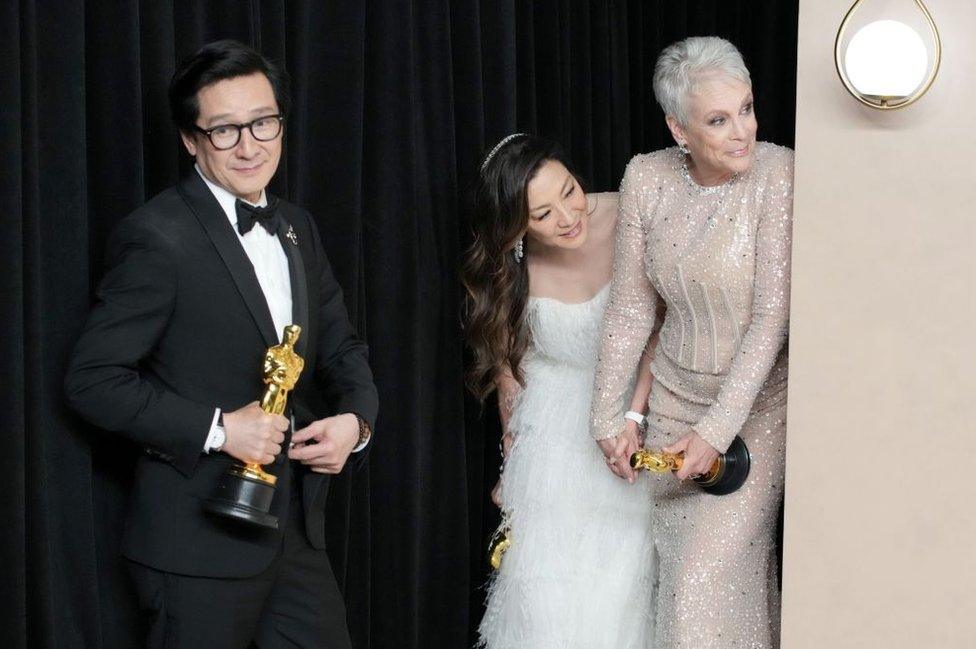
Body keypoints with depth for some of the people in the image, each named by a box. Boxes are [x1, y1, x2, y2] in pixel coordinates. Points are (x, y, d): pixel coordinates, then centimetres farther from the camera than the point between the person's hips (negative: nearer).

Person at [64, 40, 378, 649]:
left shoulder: (296, 227, 9)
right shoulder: (158, 236, -14)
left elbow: (341, 347, 16)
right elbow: (93, 379, -15)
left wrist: (355, 418, -5)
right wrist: (217, 428, -22)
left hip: (298, 528, 7)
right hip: (201, 538, -7)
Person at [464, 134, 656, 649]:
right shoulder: (510, 271, -13)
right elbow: (510, 364, 2)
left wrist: (632, 413, -23)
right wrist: (513, 466, 8)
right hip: (553, 432, 0)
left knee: (620, 585, -1)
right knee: (548, 592, 1)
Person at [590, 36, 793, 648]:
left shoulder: (778, 173, -19)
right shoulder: (648, 177, -7)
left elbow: (773, 314, -20)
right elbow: (632, 305, 0)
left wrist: (718, 430, -21)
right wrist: (606, 417, -1)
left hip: (757, 401, -4)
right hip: (676, 392, 4)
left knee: (714, 571, -11)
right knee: (674, 563, 12)